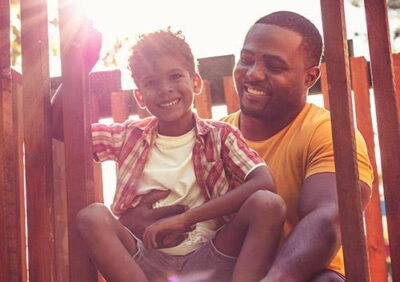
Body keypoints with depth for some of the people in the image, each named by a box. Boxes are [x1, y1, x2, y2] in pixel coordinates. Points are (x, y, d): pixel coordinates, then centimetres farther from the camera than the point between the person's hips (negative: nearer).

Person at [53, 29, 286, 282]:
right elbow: (57, 126, 13)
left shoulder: (220, 136, 5)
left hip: (206, 261, -1)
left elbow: (264, 183, -13)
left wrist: (184, 218, -16)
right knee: (93, 216, -26)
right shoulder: (130, 137, 12)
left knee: (268, 204, -25)